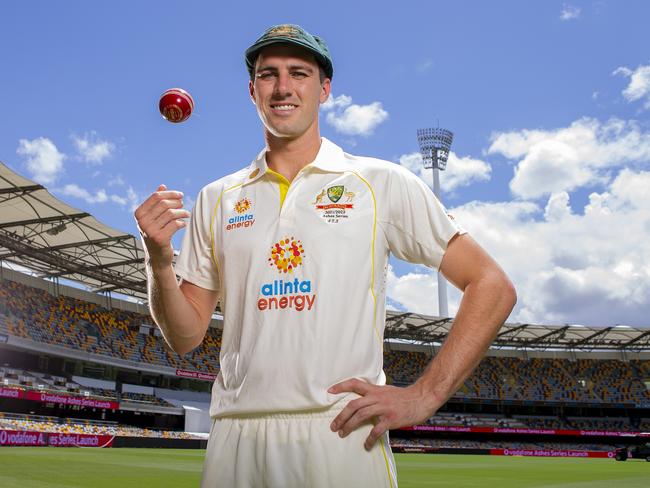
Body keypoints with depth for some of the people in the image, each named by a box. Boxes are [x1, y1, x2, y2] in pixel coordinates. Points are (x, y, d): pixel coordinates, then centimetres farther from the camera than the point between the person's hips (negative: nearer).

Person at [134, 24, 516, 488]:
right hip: (235, 437, 3)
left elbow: (493, 287, 0)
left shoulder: (382, 183, 1)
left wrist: (424, 396, -9)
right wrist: (159, 261, -8)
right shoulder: (216, 199, 11)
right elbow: (185, 337, 11)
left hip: (344, 435, -3)